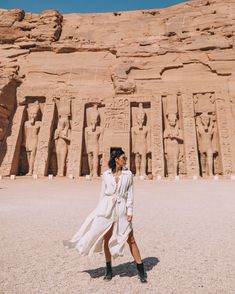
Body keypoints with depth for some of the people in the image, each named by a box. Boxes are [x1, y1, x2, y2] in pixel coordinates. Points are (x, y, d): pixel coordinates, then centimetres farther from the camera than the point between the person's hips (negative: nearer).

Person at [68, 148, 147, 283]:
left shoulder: (128, 174, 3)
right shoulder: (106, 174, 4)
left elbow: (130, 194, 1)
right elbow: (103, 193, 9)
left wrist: (130, 211, -6)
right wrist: (99, 210, 8)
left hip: (122, 209, -1)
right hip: (107, 208, 1)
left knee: (130, 239, 2)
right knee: (106, 239, 8)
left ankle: (141, 271, 17)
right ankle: (109, 270, 27)